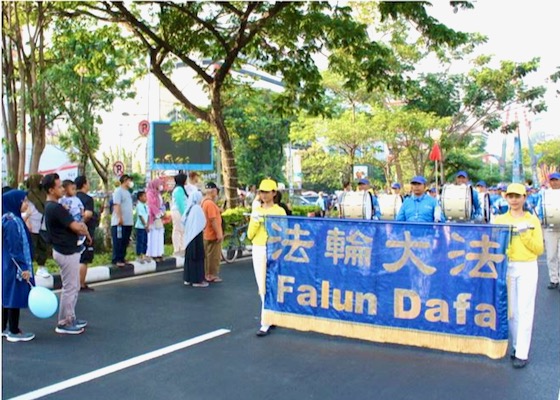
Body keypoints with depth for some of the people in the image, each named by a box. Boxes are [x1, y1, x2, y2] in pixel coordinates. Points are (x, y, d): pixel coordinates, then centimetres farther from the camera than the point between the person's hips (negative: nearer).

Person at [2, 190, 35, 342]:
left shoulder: (13, 219, 9)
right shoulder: (12, 222, -20)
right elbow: (15, 249, -21)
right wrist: (23, 268, -19)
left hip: (8, 266, 10)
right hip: (14, 267, -10)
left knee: (8, 296, 16)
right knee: (15, 297, -1)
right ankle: (14, 332, 8)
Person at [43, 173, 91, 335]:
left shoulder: (51, 206, 11)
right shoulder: (55, 208, -21)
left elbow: (71, 224, 17)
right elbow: (76, 228, -22)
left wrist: (80, 225, -3)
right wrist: (87, 234, -2)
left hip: (69, 250, 10)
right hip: (66, 252, -10)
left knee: (74, 287, 19)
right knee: (69, 288, -1)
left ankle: (70, 318, 28)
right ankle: (64, 324, 8)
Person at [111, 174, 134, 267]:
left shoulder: (127, 192, 20)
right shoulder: (118, 191, -8)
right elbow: (117, 205, -17)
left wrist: (131, 219, 19)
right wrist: (120, 218, -24)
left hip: (128, 222, 9)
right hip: (119, 223, -9)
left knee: (125, 242, 10)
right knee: (118, 242, -6)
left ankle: (122, 259, 17)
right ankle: (116, 260, -3)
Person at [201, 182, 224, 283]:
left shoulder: (204, 202, 10)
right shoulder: (210, 203, -22)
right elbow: (213, 220, -24)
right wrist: (219, 234, -21)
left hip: (207, 234, 10)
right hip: (213, 234, -10)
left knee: (207, 255, 16)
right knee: (214, 256, -1)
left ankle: (207, 274, 23)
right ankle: (212, 275, 6)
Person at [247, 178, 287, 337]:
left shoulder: (279, 211, -1)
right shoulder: (256, 211, 11)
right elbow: (250, 235, 6)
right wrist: (256, 222, -8)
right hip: (258, 251, 5)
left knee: (269, 287, -8)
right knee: (262, 287, 9)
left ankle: (265, 324, -7)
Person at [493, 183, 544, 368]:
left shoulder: (532, 220, 2)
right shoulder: (500, 219, 6)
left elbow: (539, 249, -2)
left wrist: (525, 234, -14)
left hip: (527, 268, -2)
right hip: (506, 267, 2)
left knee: (525, 311, -4)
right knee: (511, 309, 8)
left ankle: (522, 354, -1)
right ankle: (517, 346, 22)